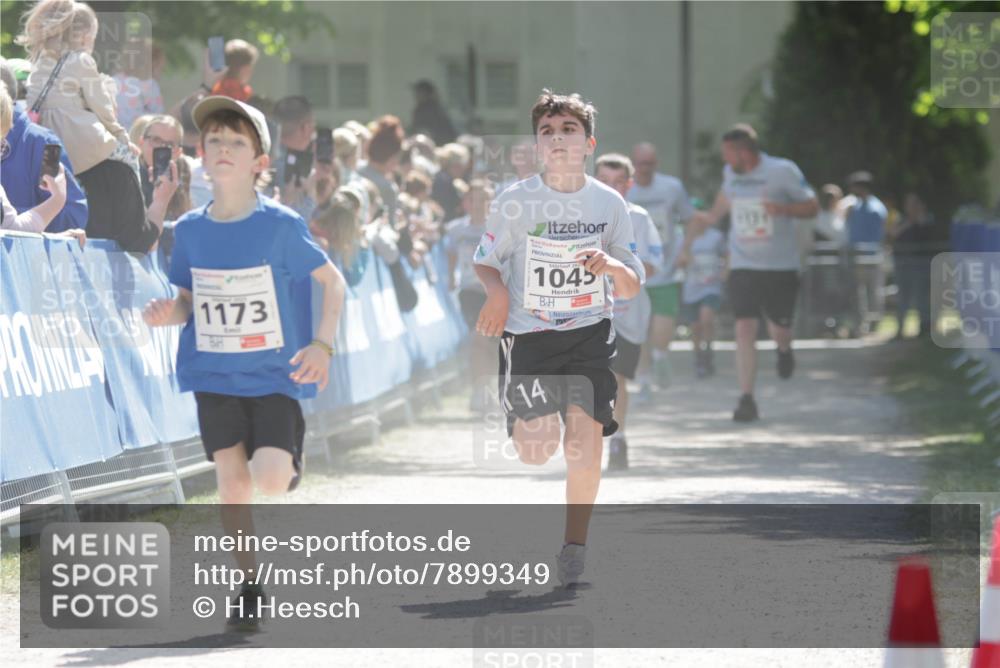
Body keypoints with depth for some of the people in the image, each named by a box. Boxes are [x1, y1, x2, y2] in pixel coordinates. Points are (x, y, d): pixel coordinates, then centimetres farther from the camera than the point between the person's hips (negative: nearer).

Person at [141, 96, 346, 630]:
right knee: (231, 481, 1)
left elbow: (332, 280, -3)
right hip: (214, 375, 3)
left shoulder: (280, 226, -11)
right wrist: (167, 312, -12)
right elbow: (188, 300, 11)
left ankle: (291, 459, 21)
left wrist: (323, 344, -13)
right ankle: (249, 588, 15)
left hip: (274, 372, -3)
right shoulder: (190, 230, 0)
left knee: (270, 481, -16)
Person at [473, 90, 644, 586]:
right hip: (528, 333, -1)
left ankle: (575, 545, 0)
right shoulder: (515, 202, -6)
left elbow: (632, 288, 5)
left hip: (589, 332, 1)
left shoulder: (608, 203, -1)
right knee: (535, 451, -10)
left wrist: (613, 266, -17)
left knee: (585, 436, -16)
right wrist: (497, 293, -14)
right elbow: (485, 261, 7)